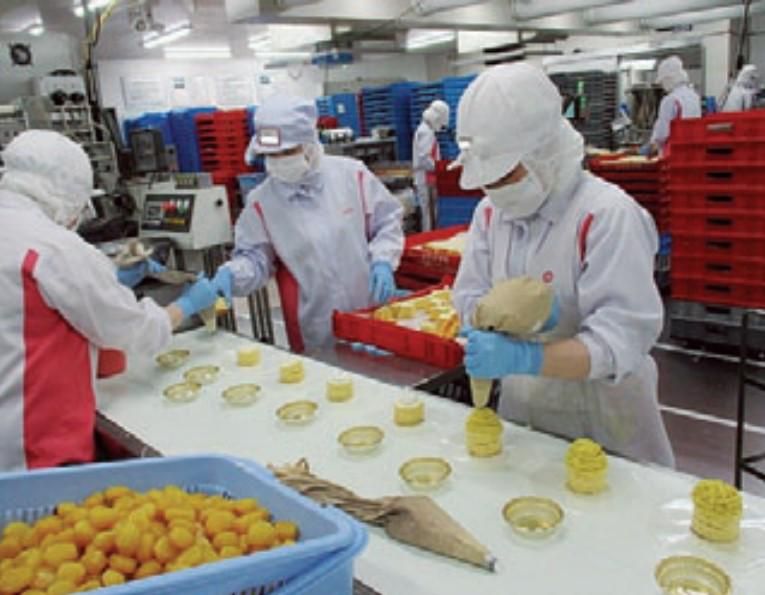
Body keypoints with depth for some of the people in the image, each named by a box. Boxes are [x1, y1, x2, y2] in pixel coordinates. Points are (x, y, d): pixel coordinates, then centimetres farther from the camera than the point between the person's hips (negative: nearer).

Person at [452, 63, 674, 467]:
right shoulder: (490, 211, -1)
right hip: (520, 409, 5)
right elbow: (468, 300, -2)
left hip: (602, 422, -5)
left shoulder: (609, 215, -20)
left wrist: (524, 358, -39)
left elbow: (621, 340, -26)